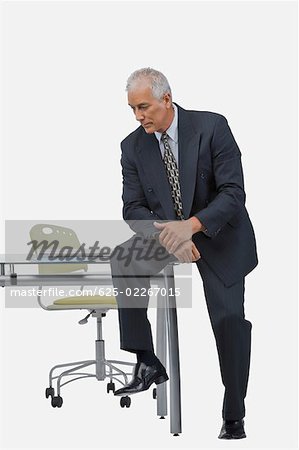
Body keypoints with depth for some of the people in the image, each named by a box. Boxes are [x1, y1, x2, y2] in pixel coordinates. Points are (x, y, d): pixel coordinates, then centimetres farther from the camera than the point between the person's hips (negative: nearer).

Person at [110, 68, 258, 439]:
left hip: (219, 235, -3)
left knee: (230, 318, -16)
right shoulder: (133, 147, -5)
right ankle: (147, 363, -16)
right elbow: (133, 208, -5)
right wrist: (168, 236, -25)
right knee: (123, 260, -25)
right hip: (167, 231, 3)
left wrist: (191, 225, -34)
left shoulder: (212, 127, -17)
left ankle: (234, 417, 0)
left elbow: (233, 193, -20)